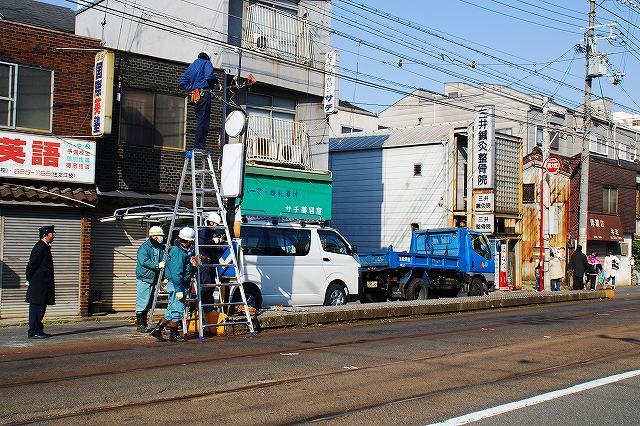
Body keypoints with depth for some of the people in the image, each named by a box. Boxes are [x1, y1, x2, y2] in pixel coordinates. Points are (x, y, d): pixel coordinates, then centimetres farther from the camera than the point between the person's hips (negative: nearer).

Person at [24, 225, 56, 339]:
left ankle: (38, 330, 20)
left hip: (44, 285, 10)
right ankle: (33, 332, -1)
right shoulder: (40, 247, -16)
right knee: (36, 308, -5)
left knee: (41, 308, 13)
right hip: (38, 285, -10)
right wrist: (30, 280, -7)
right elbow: (31, 265, -16)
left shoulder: (45, 247, 16)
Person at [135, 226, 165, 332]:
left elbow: (163, 261, 20)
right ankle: (139, 324, 0)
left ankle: (144, 323, 22)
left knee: (149, 303, 13)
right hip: (144, 279, -7)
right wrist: (157, 265, -27)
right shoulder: (144, 248, -10)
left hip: (154, 279, 7)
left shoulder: (161, 248, 11)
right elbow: (144, 261, -23)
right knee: (142, 302, -6)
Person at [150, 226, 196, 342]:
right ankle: (173, 334, 8)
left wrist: (193, 265, 4)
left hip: (182, 284, 10)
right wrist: (179, 290, -23)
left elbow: (188, 270, 24)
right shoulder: (178, 252, -17)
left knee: (172, 310, 13)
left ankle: (157, 330, 17)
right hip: (177, 285, -10)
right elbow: (176, 273, -22)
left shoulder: (185, 251, 15)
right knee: (177, 310, -2)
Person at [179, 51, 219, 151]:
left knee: (199, 119, 12)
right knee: (203, 120, -8)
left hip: (195, 96, 7)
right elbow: (209, 76, -18)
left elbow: (182, 81, 18)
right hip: (204, 94, -7)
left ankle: (197, 146, 10)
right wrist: (216, 83, -2)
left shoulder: (192, 65, 22)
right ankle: (199, 146, -13)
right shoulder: (206, 63, 1)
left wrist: (191, 88, 15)